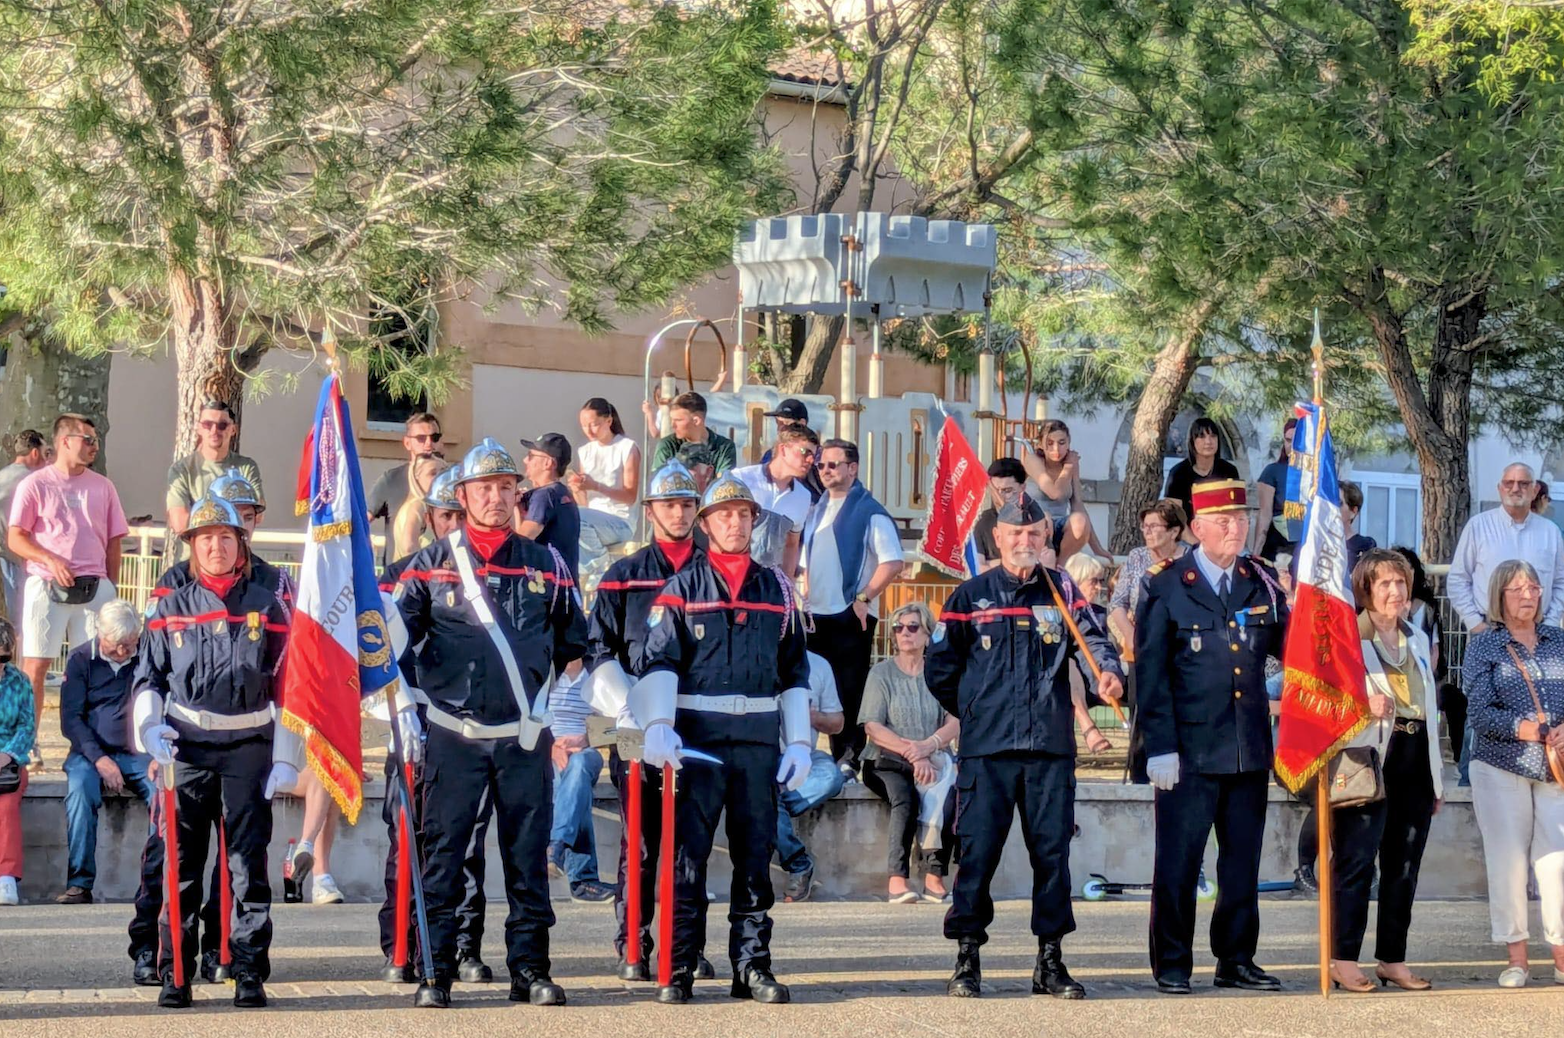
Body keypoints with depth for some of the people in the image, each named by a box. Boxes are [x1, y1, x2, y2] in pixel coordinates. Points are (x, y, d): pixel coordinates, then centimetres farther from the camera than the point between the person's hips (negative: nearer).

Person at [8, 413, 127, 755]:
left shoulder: (103, 487, 12)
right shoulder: (35, 484, 2)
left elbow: (113, 543, 15)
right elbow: (16, 538, -2)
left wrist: (109, 589, 8)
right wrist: (50, 560, -16)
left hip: (94, 588, 3)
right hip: (46, 586, -3)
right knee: (35, 665, -4)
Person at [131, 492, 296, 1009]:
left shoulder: (266, 607, 7)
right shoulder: (171, 609, 9)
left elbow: (288, 688, 7)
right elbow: (149, 677, 13)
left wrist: (286, 758, 1)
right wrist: (149, 725, -6)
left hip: (249, 747, -1)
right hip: (186, 747, 1)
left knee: (248, 860, -2)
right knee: (181, 863, 1)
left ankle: (250, 973, 1)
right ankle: (175, 973, 5)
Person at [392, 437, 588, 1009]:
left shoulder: (545, 564, 9)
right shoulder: (433, 564, 6)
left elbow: (573, 638, 21)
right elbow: (395, 632, 3)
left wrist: (538, 678, 13)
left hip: (525, 735, 1)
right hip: (453, 735, -1)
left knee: (528, 855, 3)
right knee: (443, 854, -2)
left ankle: (530, 968, 9)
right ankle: (435, 972, 2)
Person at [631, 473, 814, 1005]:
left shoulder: (777, 589, 13)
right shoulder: (683, 588, 6)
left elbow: (795, 671, 14)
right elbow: (660, 661, -4)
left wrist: (800, 742, 7)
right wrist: (658, 725, -19)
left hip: (760, 741, 3)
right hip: (698, 739, -3)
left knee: (755, 854, 5)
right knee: (687, 855, -3)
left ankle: (752, 968, 10)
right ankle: (679, 970, 0)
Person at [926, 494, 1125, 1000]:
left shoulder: (1062, 592, 10)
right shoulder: (971, 596, 6)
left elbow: (1093, 639, -5)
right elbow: (939, 668, 12)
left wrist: (1111, 673, -24)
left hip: (1051, 748, 2)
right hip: (986, 749, -2)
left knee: (1052, 850, 4)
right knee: (978, 850, -4)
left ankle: (1050, 962, 12)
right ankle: (966, 960, 4)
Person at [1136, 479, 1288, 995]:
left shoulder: (1261, 583, 10)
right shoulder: (1167, 588, -2)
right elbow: (1151, 673, -5)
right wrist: (1160, 748, -11)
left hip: (1250, 749, 4)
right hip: (1190, 751, -4)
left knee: (1243, 860, 10)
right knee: (1178, 861, 0)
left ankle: (1237, 960, 19)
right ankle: (1171, 964, 8)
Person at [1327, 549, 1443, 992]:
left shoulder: (1418, 639, 21)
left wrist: (1436, 774, 20)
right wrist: (1363, 703, -24)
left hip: (1415, 760, 6)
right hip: (1369, 759, -6)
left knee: (1404, 864, 6)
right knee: (1357, 860, -9)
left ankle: (1393, 960, 11)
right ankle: (1344, 960, -6)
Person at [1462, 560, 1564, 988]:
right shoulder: (1483, 645, 2)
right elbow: (1479, 711, -6)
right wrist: (1519, 728, -20)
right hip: (1501, 768, -2)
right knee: (1508, 860, -2)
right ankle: (1517, 957, 7)